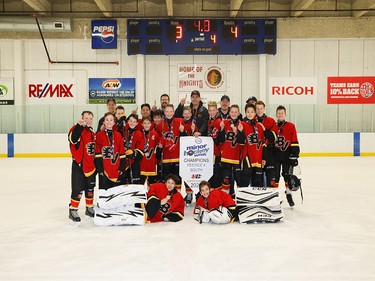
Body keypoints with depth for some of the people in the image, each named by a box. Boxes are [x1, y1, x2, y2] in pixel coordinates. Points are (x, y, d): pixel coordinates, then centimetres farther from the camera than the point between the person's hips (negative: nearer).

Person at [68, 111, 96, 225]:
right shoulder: (77, 129, -10)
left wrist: (96, 165, 22)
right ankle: (73, 210, 7)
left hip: (90, 166, 8)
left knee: (90, 188, 16)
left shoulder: (92, 133, 15)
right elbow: (73, 139, -33)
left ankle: (89, 208, 29)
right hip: (78, 165, -7)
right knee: (78, 189, -6)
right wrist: (79, 125, -43)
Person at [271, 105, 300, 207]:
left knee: (287, 175, 3)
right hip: (275, 155, 2)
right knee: (275, 175, 4)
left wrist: (294, 155, -7)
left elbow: (295, 142, -1)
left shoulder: (291, 126, 0)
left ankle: (289, 194, 17)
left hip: (287, 155, -1)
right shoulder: (272, 127, 6)